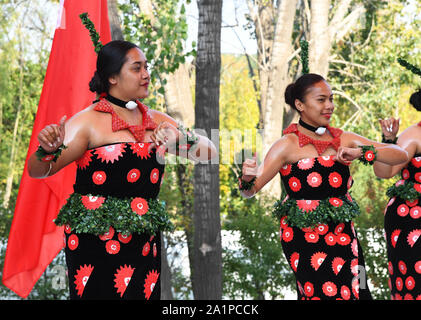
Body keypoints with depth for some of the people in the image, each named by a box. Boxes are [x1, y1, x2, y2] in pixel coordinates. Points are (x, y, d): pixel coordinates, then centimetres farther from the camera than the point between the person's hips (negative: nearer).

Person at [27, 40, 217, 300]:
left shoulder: (158, 121, 12)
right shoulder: (89, 121, -5)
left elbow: (210, 152, 10)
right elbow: (37, 171, -8)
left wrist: (179, 137, -8)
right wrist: (47, 150, -31)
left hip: (145, 244, 5)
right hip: (95, 244, -5)